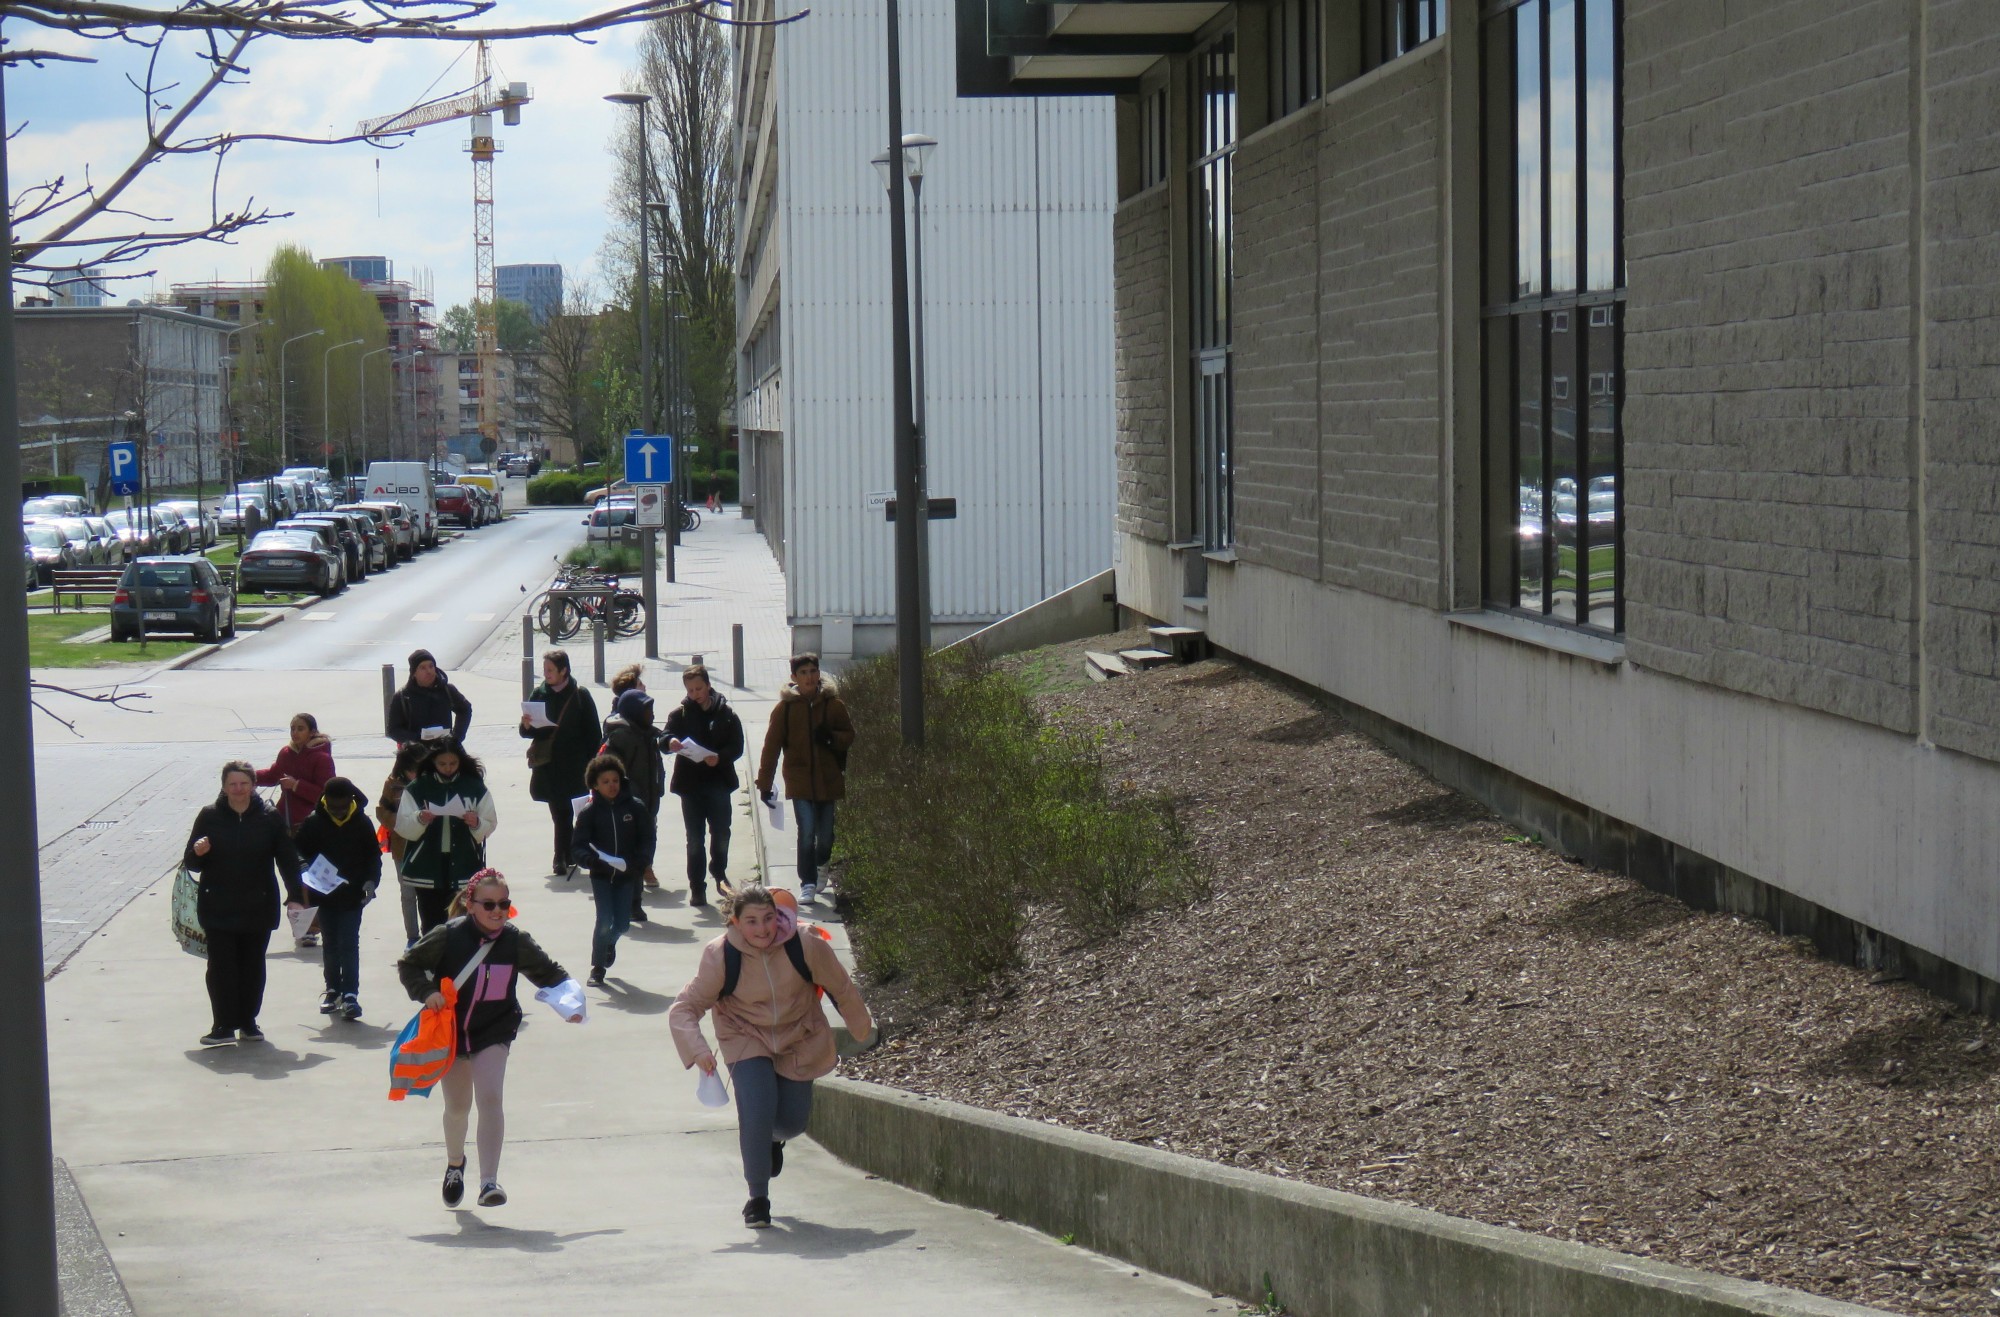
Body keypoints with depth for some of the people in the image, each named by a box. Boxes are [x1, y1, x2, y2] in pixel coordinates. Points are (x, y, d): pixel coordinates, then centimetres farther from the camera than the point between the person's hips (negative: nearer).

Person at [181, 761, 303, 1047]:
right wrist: (197, 853, -17)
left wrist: (296, 896, -2)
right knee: (221, 967, -4)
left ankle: (248, 1023, 18)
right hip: (218, 909, -1)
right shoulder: (209, 816, 1)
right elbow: (191, 863, 6)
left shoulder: (270, 818, 2)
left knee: (252, 967, 7)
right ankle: (223, 1026, -2)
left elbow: (287, 860, 7)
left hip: (258, 909, 1)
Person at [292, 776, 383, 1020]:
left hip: (352, 896, -2)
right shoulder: (314, 822, -3)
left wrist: (371, 880, -10)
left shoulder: (362, 823, -3)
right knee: (330, 944, 13)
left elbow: (374, 855, 5)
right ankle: (333, 990, 24)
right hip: (325, 895, 2)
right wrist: (304, 867, -17)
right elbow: (299, 850, 5)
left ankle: (350, 995, -10)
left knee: (349, 944, -7)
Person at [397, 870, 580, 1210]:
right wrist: (426, 992, -20)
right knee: (458, 1106, 12)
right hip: (450, 1029, 0)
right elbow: (408, 964, -4)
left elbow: (549, 973, 5)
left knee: (490, 1099, -18)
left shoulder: (516, 941, -8)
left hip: (493, 1032, 0)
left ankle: (489, 1181, -18)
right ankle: (455, 1163, 44)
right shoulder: (449, 936, -15)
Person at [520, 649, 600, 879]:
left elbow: (593, 734, -2)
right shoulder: (539, 694, 6)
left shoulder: (580, 696, -4)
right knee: (560, 815, 6)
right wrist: (526, 726, -12)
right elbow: (528, 731, 12)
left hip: (573, 767, -3)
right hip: (547, 764, 3)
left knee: (563, 816, -3)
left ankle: (562, 859, 5)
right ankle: (566, 858, 16)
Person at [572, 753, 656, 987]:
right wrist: (593, 859, -28)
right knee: (605, 920, -13)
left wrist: (636, 863, -17)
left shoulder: (636, 807, -3)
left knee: (622, 923, 4)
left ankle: (609, 943, 42)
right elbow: (577, 848, -7)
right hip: (600, 875, -2)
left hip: (626, 874, 2)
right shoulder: (589, 812, -5)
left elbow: (647, 840, 0)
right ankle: (597, 967, 7)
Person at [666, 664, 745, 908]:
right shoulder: (680, 714, 4)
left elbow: (737, 747, -2)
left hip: (718, 782, 0)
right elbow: (666, 737, -8)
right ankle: (697, 887, 7)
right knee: (695, 839, 2)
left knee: (721, 833, 4)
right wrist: (670, 742, -31)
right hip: (690, 784, 0)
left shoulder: (726, 713, 2)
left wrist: (719, 757, -21)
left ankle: (719, 872, 30)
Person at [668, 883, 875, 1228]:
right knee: (756, 1111, -20)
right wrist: (697, 1049, -37)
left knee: (793, 1121, 6)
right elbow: (683, 1008, -19)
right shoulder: (720, 956, -25)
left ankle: (772, 1139, 46)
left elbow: (842, 989, -7)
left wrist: (865, 1031, 7)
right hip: (747, 1041, -2)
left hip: (799, 1041, 2)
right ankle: (757, 1197, -1)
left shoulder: (805, 946, -24)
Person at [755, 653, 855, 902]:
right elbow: (771, 746, -1)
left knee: (825, 835, 9)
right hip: (799, 781, -2)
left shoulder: (832, 704, 2)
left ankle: (821, 870, 38)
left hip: (828, 779, 2)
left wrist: (832, 737, -14)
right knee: (806, 832, -13)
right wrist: (764, 784, -3)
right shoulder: (785, 707, -3)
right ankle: (807, 884, -5)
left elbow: (849, 735, 9)